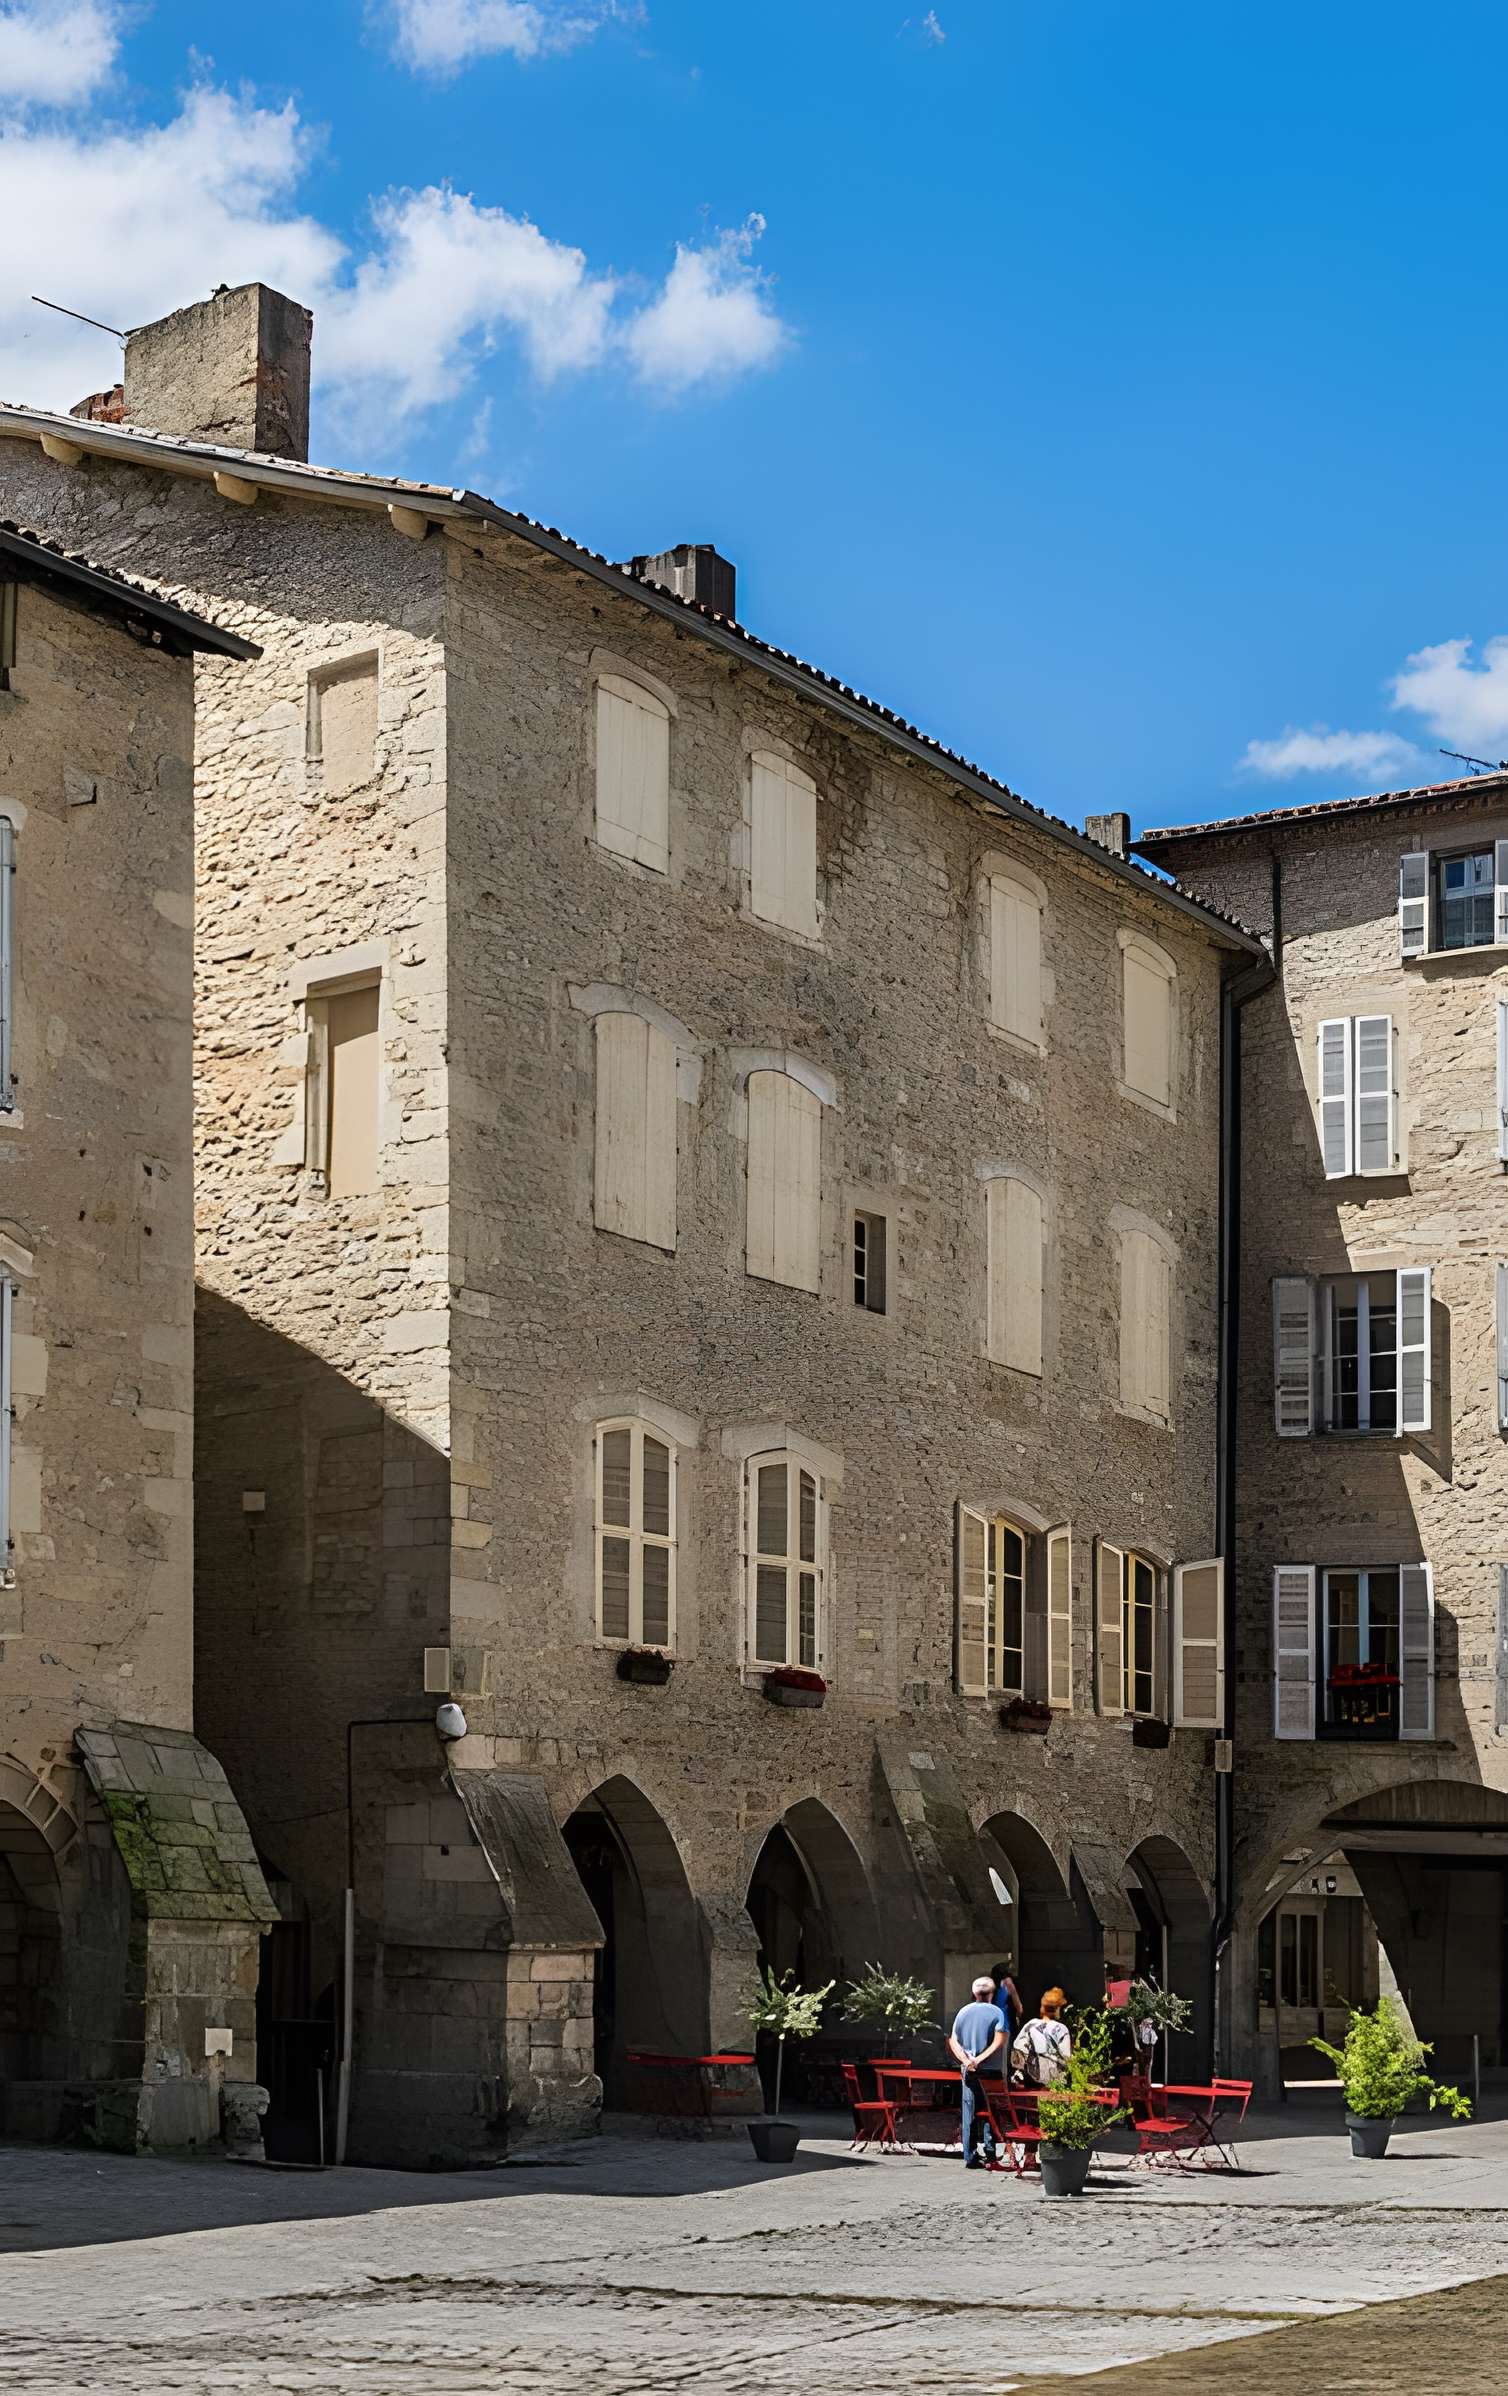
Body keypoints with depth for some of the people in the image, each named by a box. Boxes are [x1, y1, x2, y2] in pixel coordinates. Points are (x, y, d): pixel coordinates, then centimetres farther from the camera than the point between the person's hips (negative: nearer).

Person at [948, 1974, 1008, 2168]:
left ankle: (970, 2157, 10)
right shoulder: (996, 2012, -5)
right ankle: (990, 2156, -4)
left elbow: (953, 2040, 2)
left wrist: (966, 2060, -8)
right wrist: (980, 2059, -16)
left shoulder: (963, 2011, 7)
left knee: (969, 2112, 9)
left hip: (968, 2070, 3)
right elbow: (999, 2042, -16)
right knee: (990, 2112, 3)